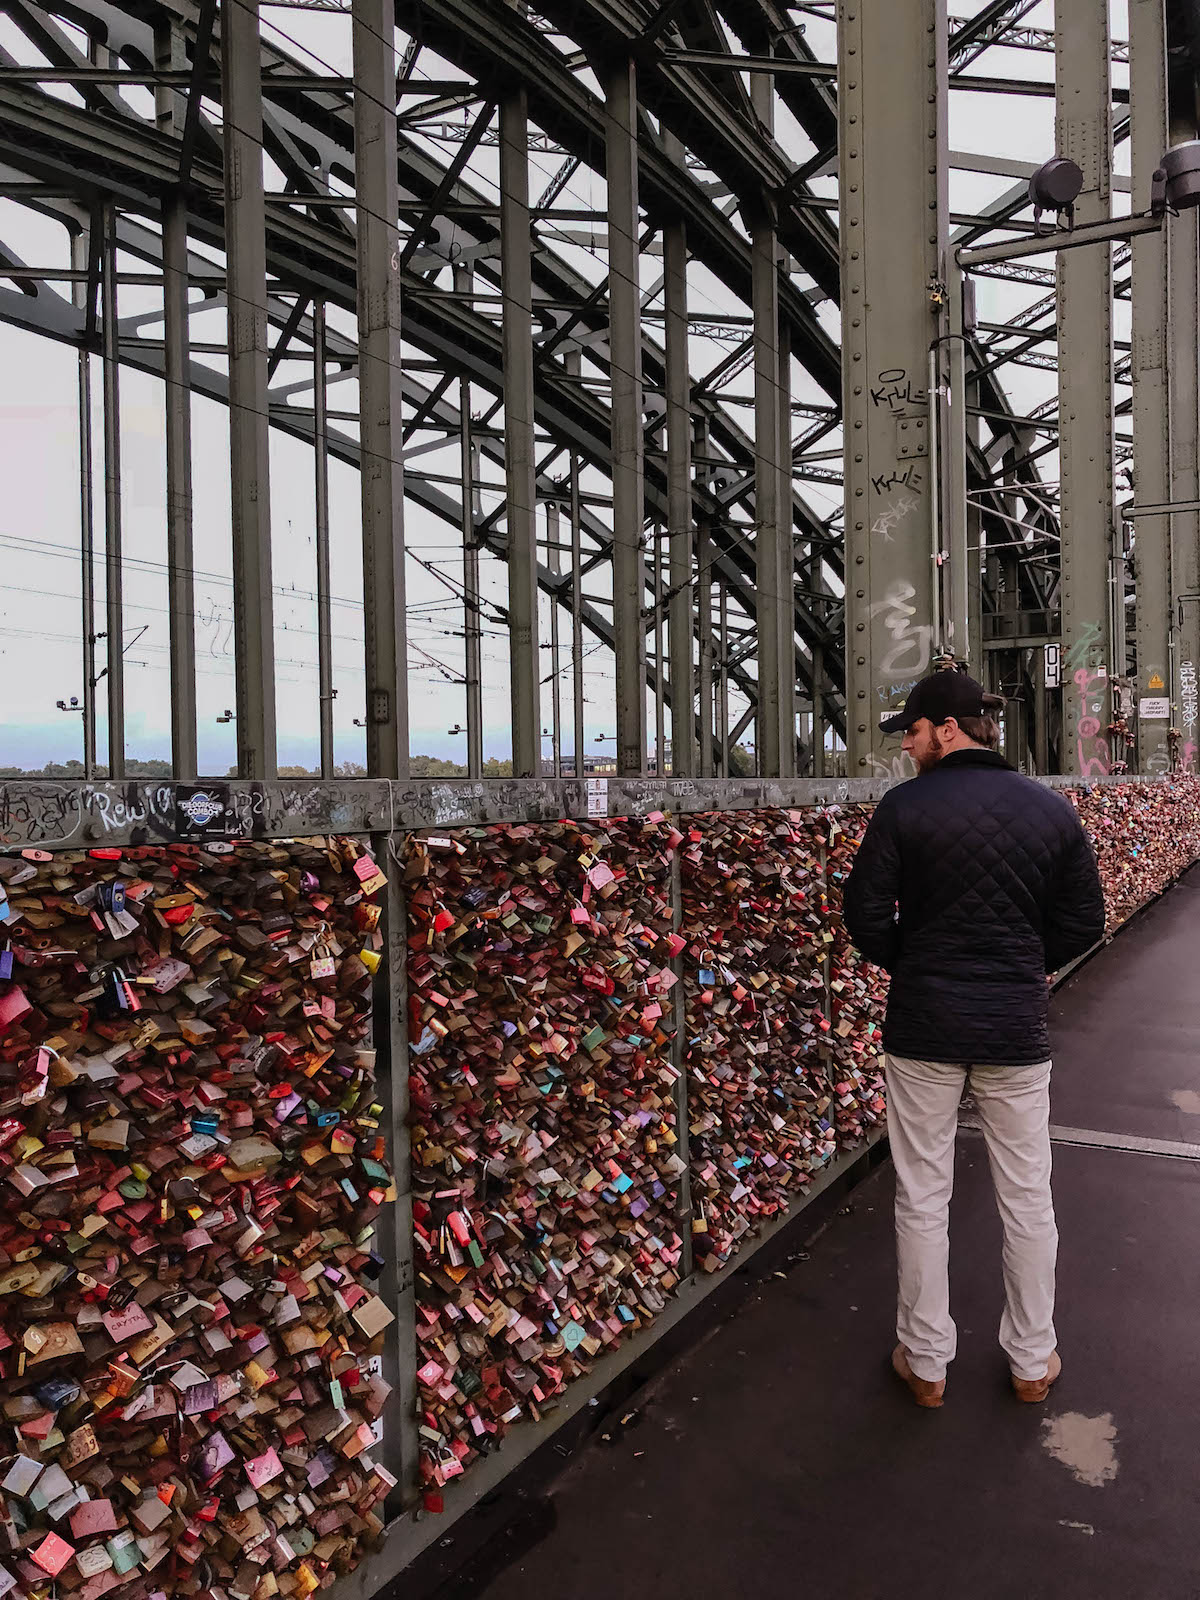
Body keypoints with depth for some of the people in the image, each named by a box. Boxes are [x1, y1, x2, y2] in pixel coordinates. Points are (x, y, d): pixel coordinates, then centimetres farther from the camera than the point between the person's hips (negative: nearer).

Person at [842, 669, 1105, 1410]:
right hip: (1018, 1030, 2)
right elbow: (1084, 923, 2)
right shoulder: (1053, 810, -2)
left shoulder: (905, 806, -11)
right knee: (1028, 1200, 17)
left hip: (924, 1026, -2)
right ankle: (1032, 1360, 33)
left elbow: (867, 916, -9)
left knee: (923, 1199, 12)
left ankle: (926, 1361, 27)